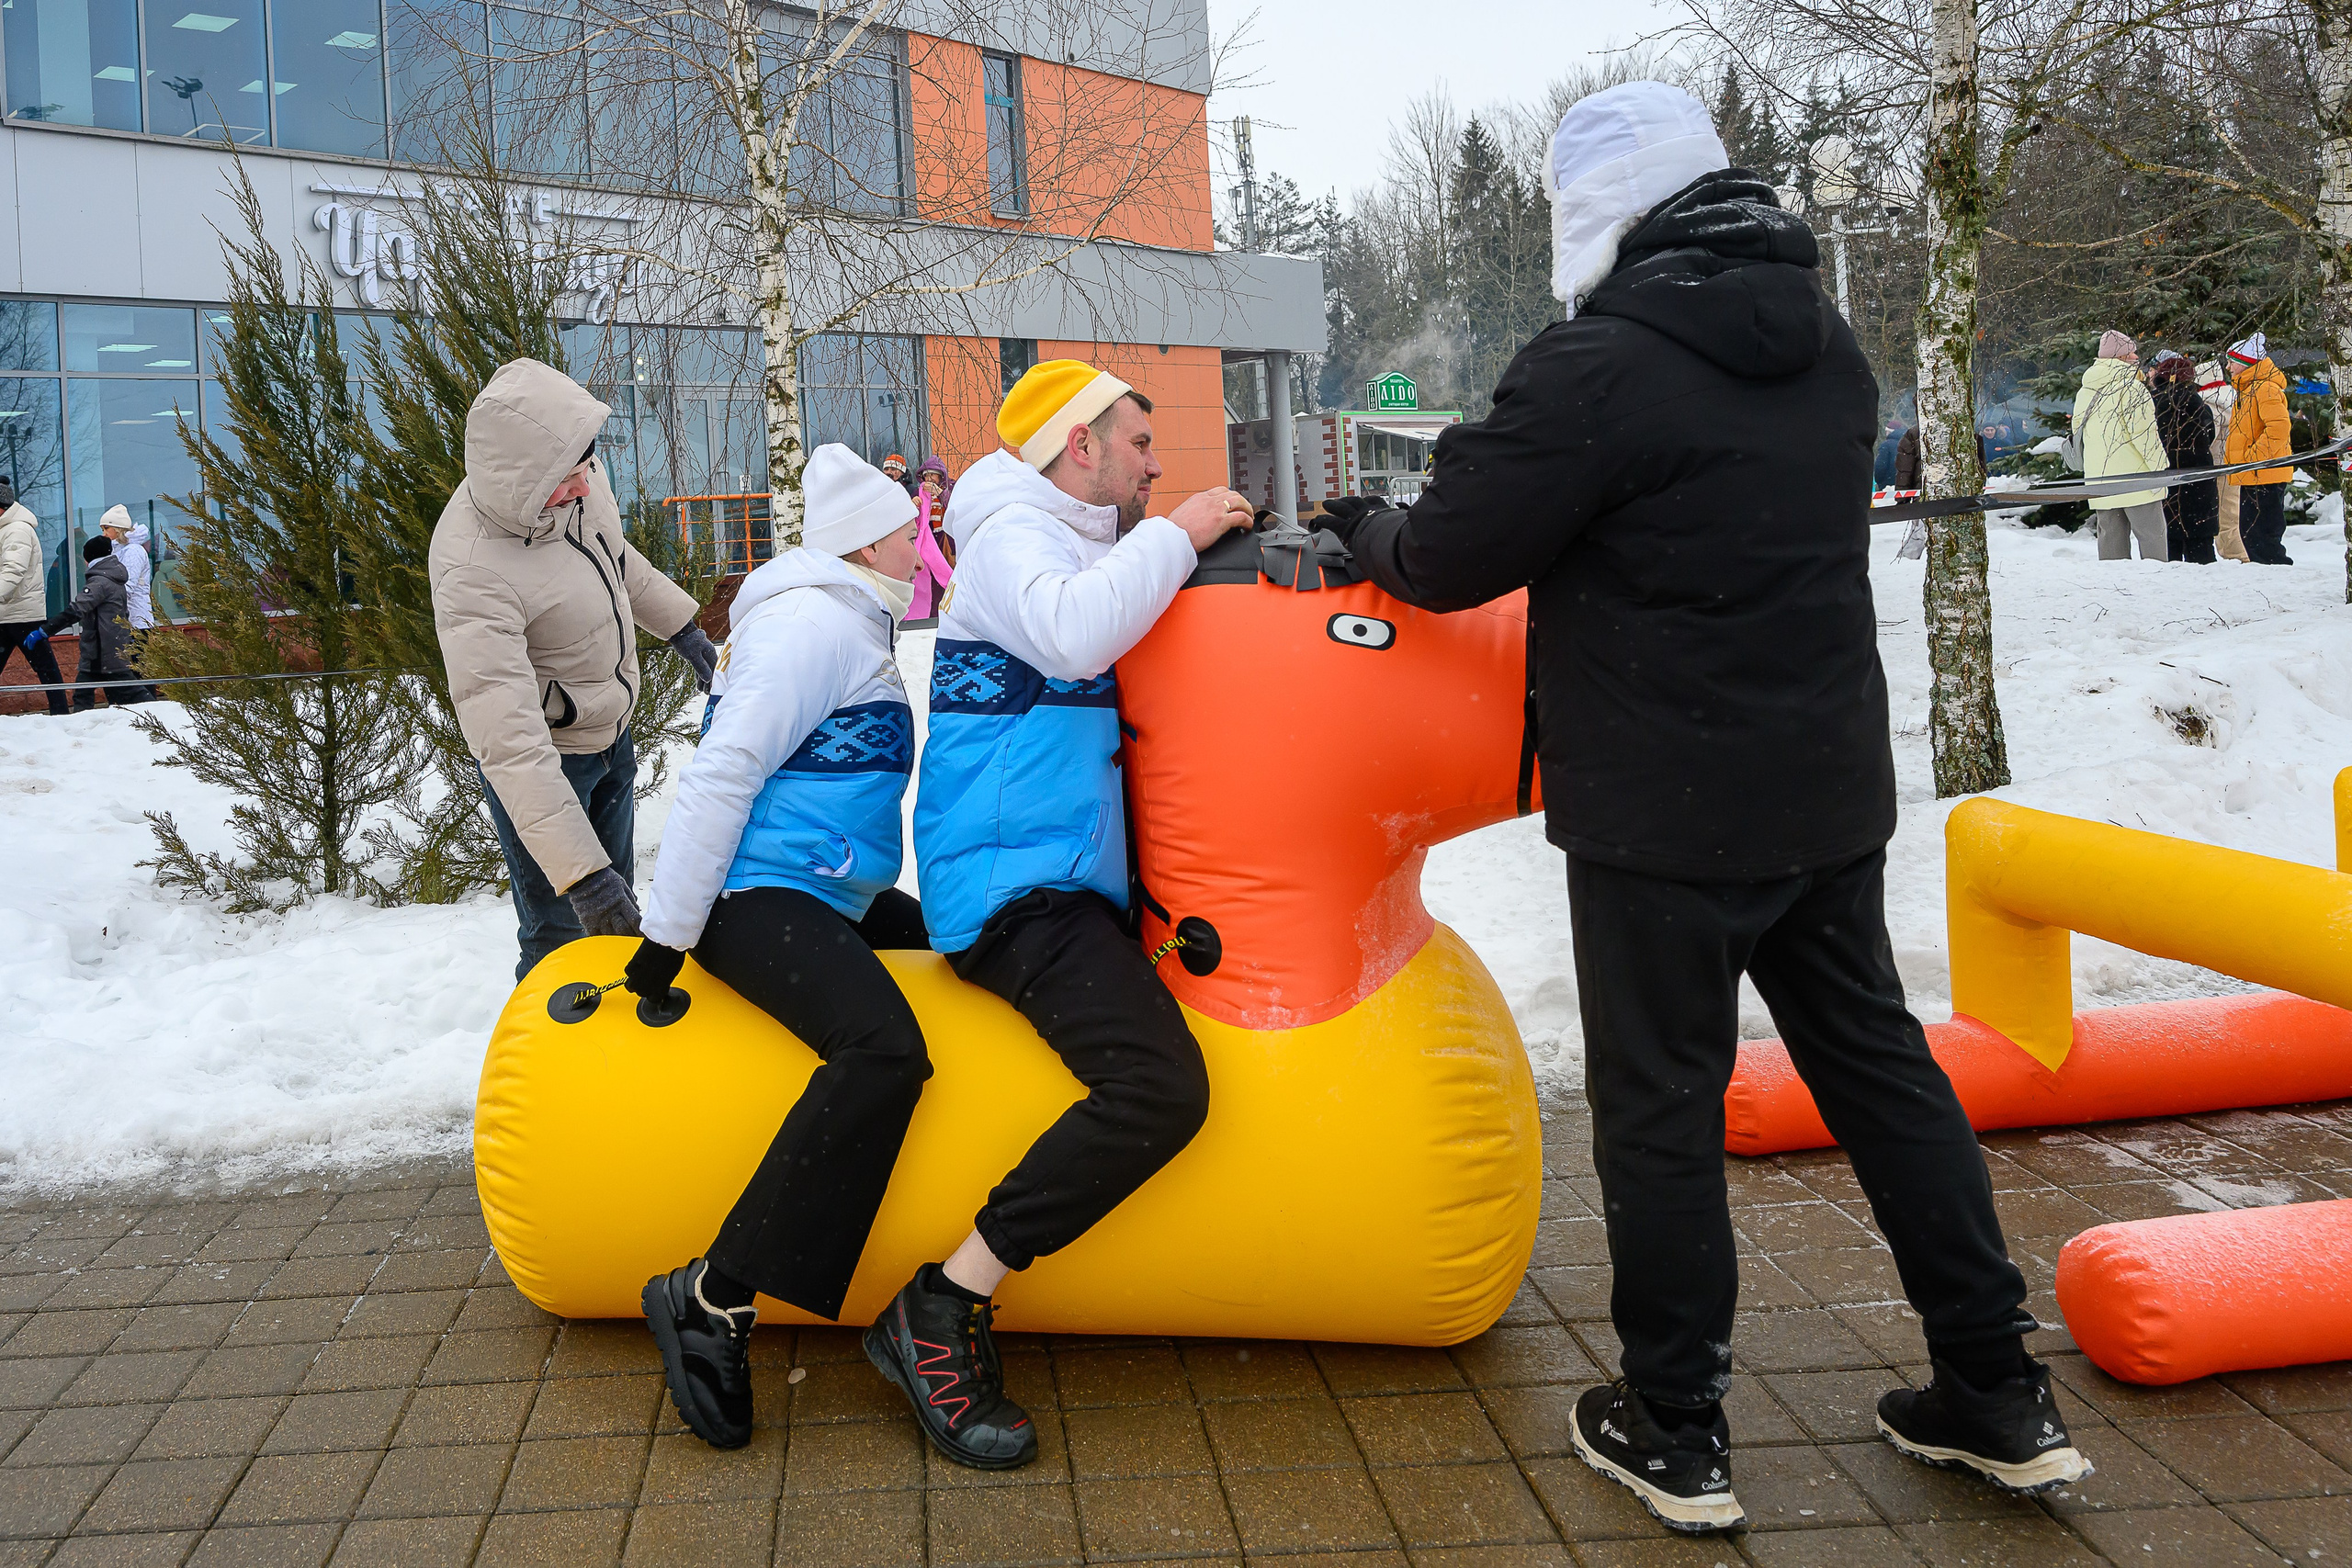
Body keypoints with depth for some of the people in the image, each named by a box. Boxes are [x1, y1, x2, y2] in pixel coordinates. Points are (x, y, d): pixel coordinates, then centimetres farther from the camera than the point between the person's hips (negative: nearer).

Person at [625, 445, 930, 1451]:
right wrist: (667, 936, -21)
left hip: (834, 898, 11)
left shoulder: (845, 626, 22)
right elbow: (722, 773, -20)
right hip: (762, 901, -11)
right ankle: (714, 1298, -29)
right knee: (884, 1049, -32)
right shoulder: (813, 623, -12)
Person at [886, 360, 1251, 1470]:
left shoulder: (1078, 548, 25)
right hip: (1018, 886, -11)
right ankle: (940, 1310, -20)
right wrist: (1175, 536, -14)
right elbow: (1072, 637, -26)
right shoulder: (1012, 533, -6)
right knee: (1160, 1086, -27)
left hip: (1073, 886, 11)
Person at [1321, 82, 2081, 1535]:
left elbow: (1453, 559, -12)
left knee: (1661, 1109, 5)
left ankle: (1677, 1434, 17)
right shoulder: (1827, 347, 9)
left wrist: (1369, 528, 11)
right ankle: (2001, 1397, 25)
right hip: (1831, 791, 7)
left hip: (1664, 815, -7)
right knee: (1879, 1063, 17)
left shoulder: (1601, 366, -17)